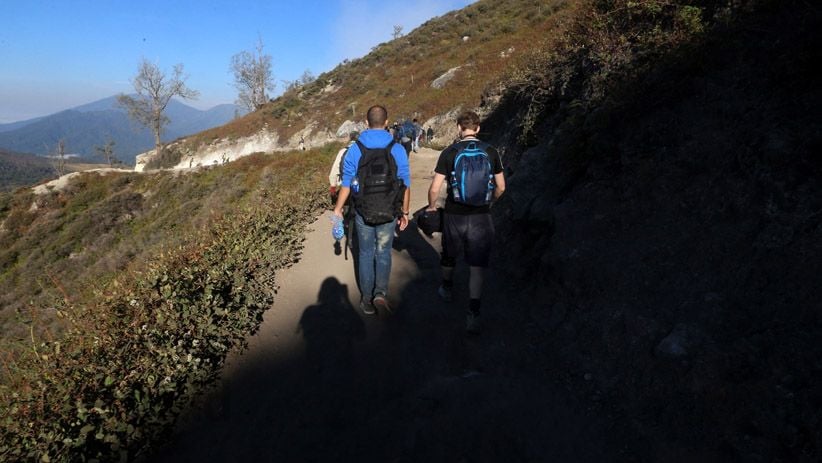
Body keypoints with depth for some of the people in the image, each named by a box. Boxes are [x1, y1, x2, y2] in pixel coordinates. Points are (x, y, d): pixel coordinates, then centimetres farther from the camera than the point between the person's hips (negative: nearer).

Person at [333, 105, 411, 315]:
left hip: (363, 213, 1)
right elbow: (406, 185, -3)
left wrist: (337, 209, 10)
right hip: (389, 214, 0)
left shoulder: (355, 150, -6)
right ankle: (381, 292, 0)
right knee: (383, 253, 18)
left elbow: (346, 184, -3)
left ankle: (367, 300, 24)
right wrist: (405, 212, 9)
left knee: (366, 255, 16)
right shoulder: (397, 150, -7)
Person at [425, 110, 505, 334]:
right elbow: (501, 187, 5)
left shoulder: (449, 152, -6)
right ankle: (473, 314, 1)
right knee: (477, 266, 6)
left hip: (454, 216, 0)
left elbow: (435, 188, -6)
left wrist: (431, 206, 13)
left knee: (449, 256, 24)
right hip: (481, 217, 0)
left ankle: (447, 289, 47)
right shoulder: (491, 152, -1)